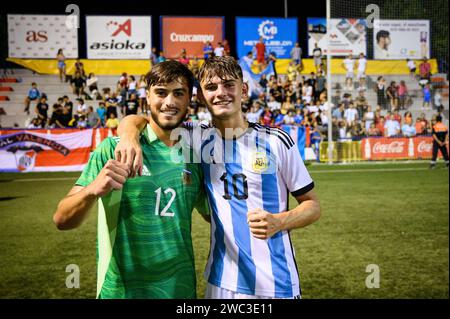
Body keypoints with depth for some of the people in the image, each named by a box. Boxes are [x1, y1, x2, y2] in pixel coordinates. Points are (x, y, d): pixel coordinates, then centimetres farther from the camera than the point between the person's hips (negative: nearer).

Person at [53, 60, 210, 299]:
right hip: (121, 289, -3)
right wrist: (92, 190, -33)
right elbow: (62, 221, -15)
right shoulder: (114, 148, -11)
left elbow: (214, 214, 13)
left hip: (180, 288, 3)